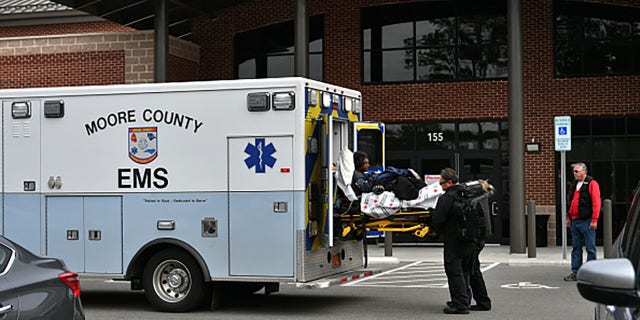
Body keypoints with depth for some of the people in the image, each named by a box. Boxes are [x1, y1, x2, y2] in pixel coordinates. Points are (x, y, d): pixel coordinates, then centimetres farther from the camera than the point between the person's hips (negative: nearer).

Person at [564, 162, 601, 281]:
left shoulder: (592, 184, -7)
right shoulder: (574, 185, 16)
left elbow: (596, 203, -13)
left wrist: (594, 220, -17)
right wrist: (568, 217, 17)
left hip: (587, 222, -7)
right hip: (575, 221, 7)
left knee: (590, 248, -1)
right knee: (576, 248, 8)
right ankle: (575, 272, 12)